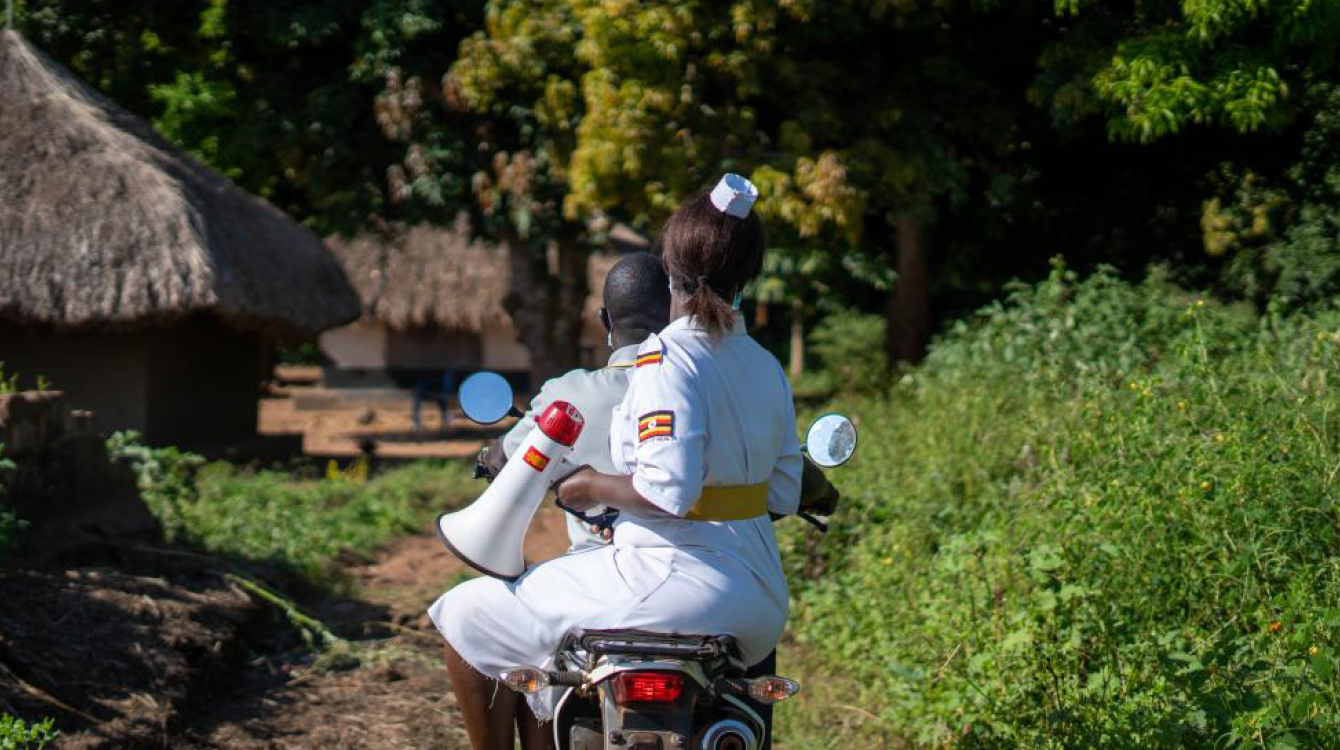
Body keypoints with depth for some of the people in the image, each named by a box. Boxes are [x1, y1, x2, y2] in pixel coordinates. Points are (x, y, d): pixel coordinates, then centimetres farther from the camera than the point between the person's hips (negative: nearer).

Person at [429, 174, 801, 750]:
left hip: (676, 581, -9)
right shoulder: (767, 367, 8)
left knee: (468, 619, 7)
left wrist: (590, 486, -8)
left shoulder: (667, 357, -14)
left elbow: (669, 489, -25)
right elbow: (784, 496, 12)